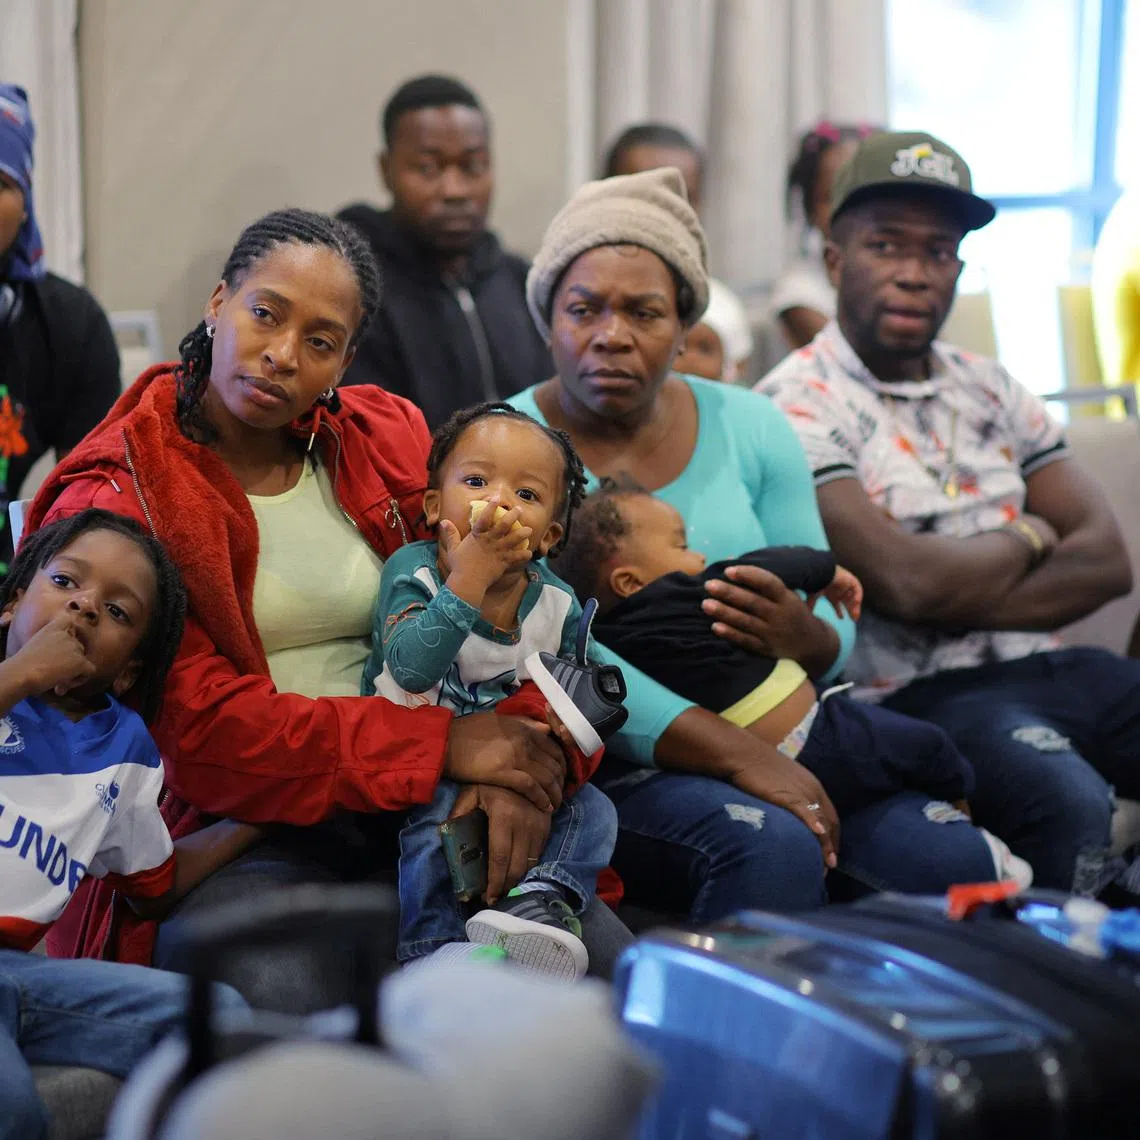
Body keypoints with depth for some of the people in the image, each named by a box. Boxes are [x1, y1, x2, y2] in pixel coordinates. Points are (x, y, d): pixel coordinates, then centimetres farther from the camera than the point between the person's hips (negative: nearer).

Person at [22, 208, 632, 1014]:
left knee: (609, 964, -21)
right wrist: (442, 744, -16)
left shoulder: (390, 442, 13)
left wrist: (515, 770, -15)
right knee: (280, 995, -36)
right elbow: (203, 730, -12)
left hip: (408, 818, 4)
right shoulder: (116, 499, -2)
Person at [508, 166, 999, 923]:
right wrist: (736, 754, -25)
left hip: (778, 739, 5)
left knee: (949, 855, -19)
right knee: (773, 849, -32)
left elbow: (833, 628, 10)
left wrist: (804, 638, -16)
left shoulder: (752, 429, 10)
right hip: (603, 768, -4)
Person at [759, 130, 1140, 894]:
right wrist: (1028, 537, 3)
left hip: (1047, 666, 7)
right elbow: (906, 581, -16)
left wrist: (961, 598, -9)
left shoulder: (990, 392, 16)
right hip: (917, 696, -7)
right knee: (1068, 802, -34)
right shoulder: (799, 404, -6)